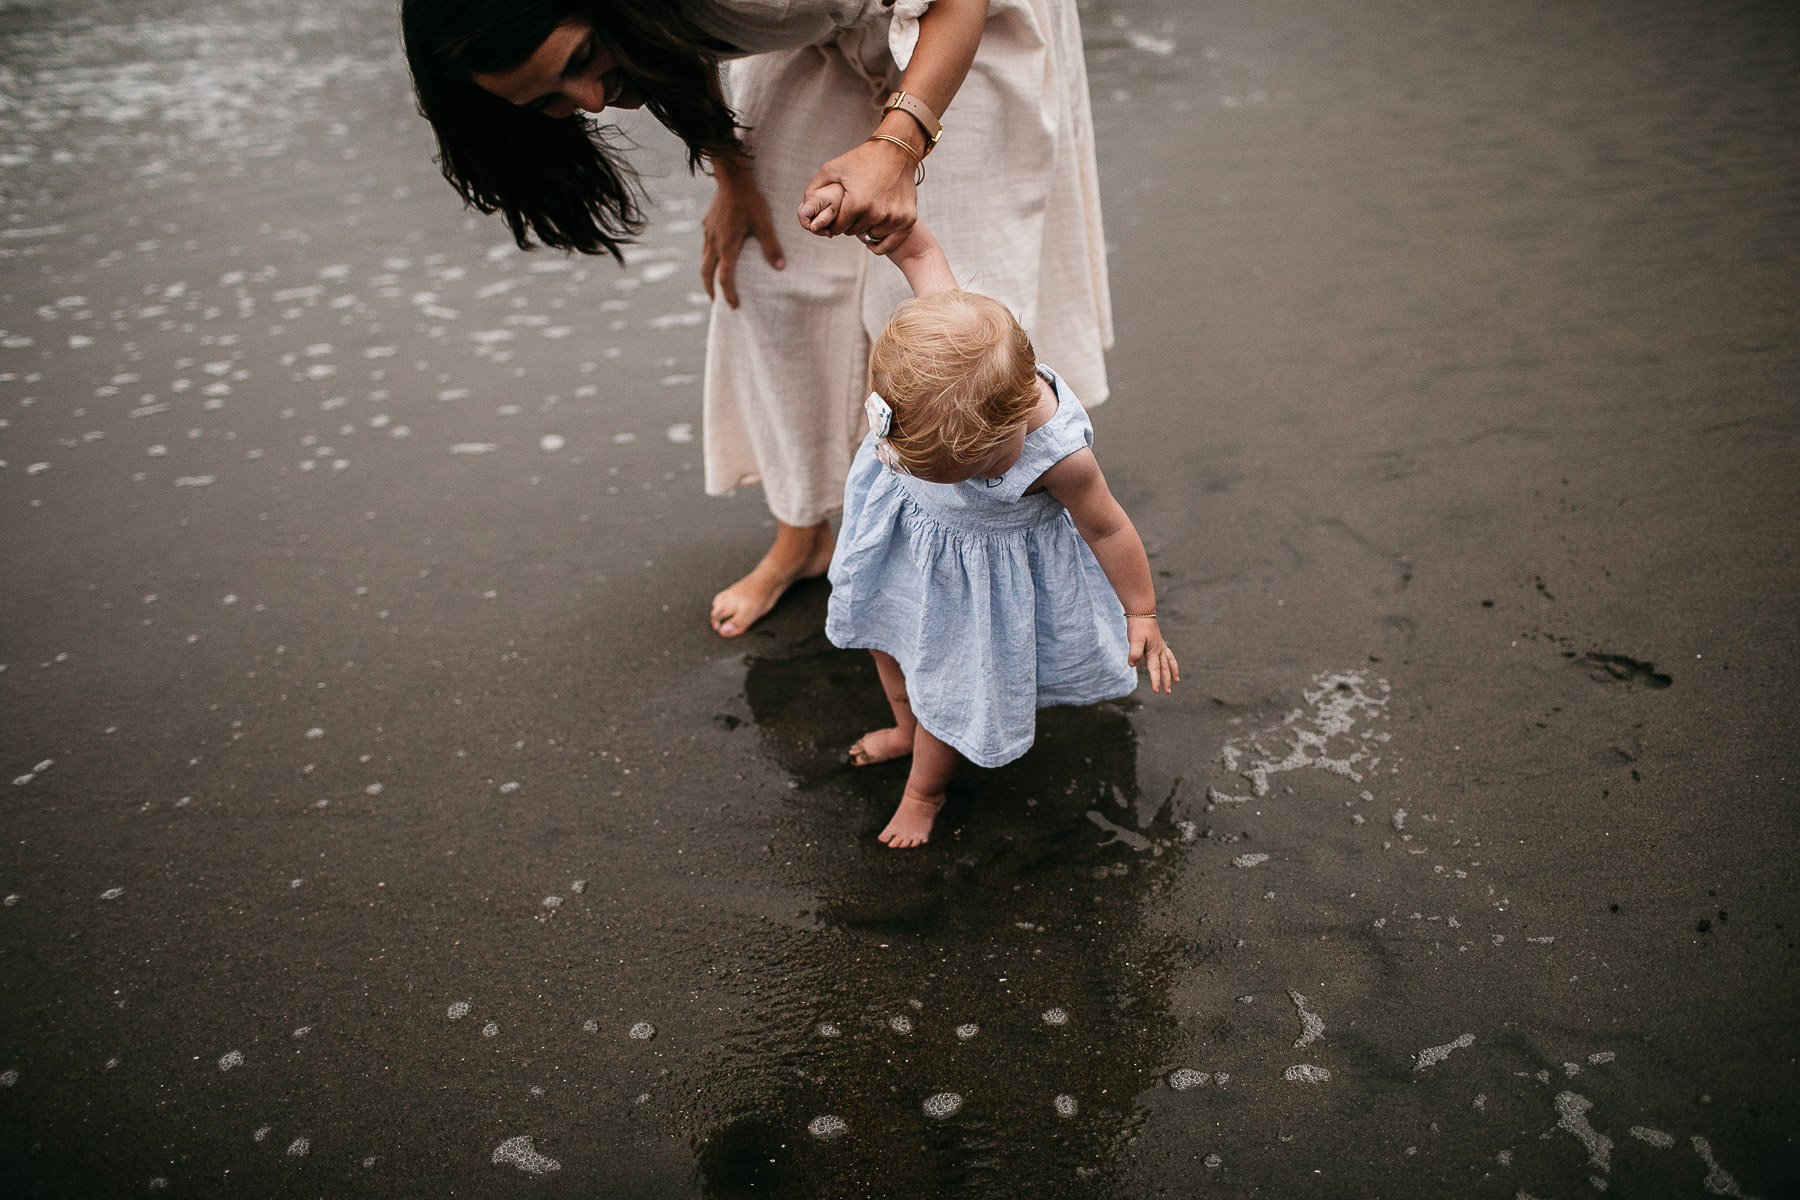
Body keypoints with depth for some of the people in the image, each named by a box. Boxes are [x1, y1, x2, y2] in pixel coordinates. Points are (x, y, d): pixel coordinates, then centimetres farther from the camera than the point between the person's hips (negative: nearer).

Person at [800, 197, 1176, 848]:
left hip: (981, 562, -4)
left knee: (949, 684, 14)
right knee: (886, 631, 27)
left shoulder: (1059, 455, -41)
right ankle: (907, 728, 58)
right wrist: (856, 199, -32)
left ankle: (924, 788, 46)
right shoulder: (947, 329, -35)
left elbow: (1106, 529, -21)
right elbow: (917, 246, -18)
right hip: (905, 525, 5)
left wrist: (1142, 615, -10)